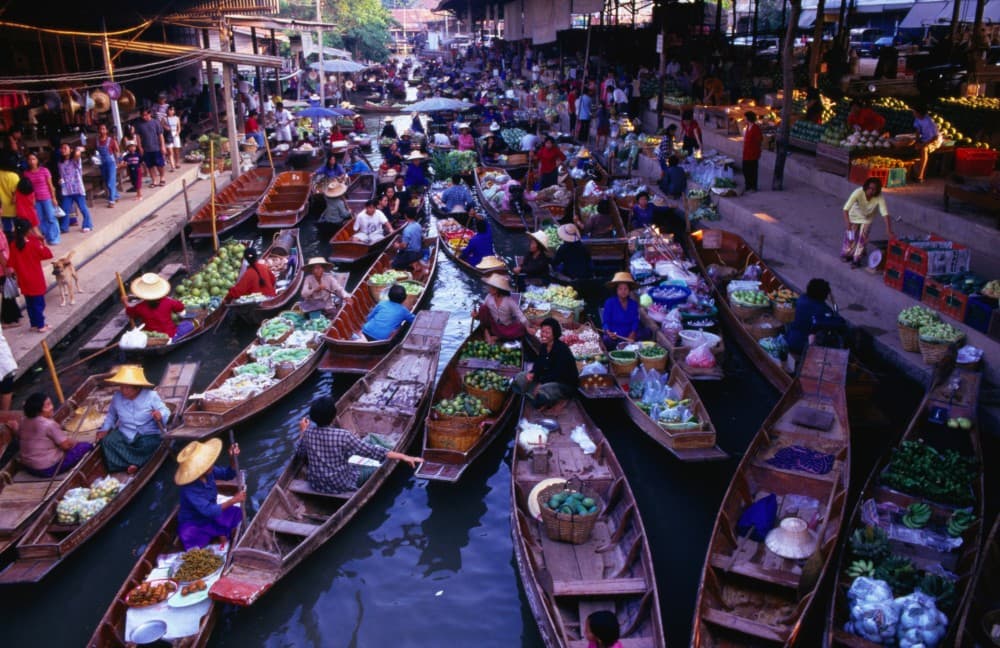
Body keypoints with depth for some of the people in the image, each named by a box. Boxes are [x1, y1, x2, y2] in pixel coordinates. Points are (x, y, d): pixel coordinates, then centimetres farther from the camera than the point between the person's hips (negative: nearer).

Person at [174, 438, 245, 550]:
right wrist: (233, 500, -35)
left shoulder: (208, 472, -17)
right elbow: (209, 511, -37)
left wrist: (233, 458, -22)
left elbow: (228, 475, -1)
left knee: (239, 514, -10)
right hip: (193, 524, -6)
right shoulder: (189, 489, -36)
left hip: (212, 514, 6)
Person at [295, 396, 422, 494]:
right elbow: (373, 451, -28)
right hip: (341, 485, -6)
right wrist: (403, 456, -27)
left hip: (316, 485, 6)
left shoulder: (308, 433, -12)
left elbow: (299, 452, 8)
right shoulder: (342, 436, -28)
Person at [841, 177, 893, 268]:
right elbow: (846, 208, -43)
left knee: (863, 239, -1)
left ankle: (856, 259, 17)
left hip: (867, 219, 1)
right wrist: (848, 222, -55)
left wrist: (889, 231, -43)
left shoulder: (880, 197, -35)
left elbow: (885, 214, -37)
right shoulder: (858, 192, -39)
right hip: (854, 216, -1)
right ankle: (846, 254, 31)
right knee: (850, 237, 4)